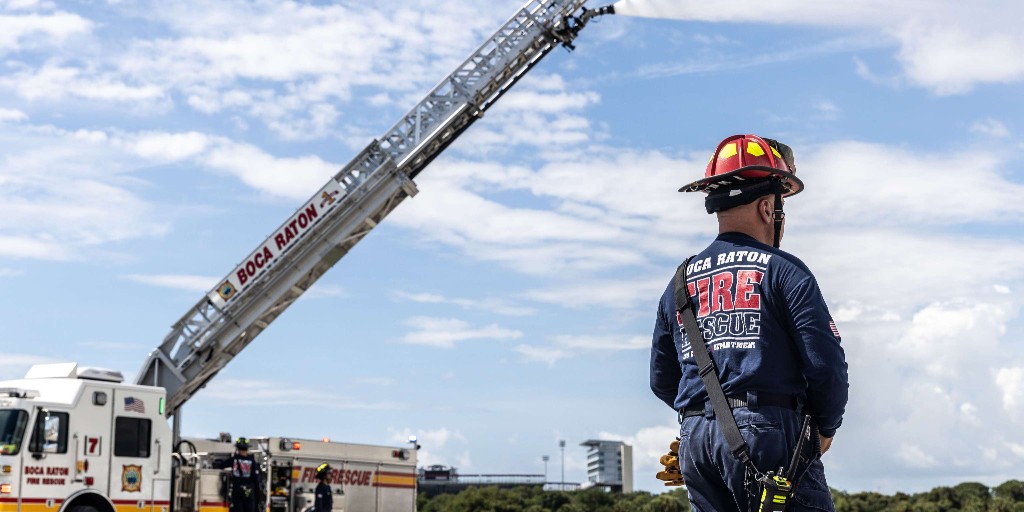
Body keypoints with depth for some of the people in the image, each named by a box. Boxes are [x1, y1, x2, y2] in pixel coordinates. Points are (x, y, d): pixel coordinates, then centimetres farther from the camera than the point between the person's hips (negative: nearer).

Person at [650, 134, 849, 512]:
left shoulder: (680, 282, 16)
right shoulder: (783, 270, -2)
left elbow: (662, 380, 19)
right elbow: (827, 364, -7)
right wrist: (826, 427, 9)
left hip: (694, 439, 6)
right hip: (768, 433, -6)